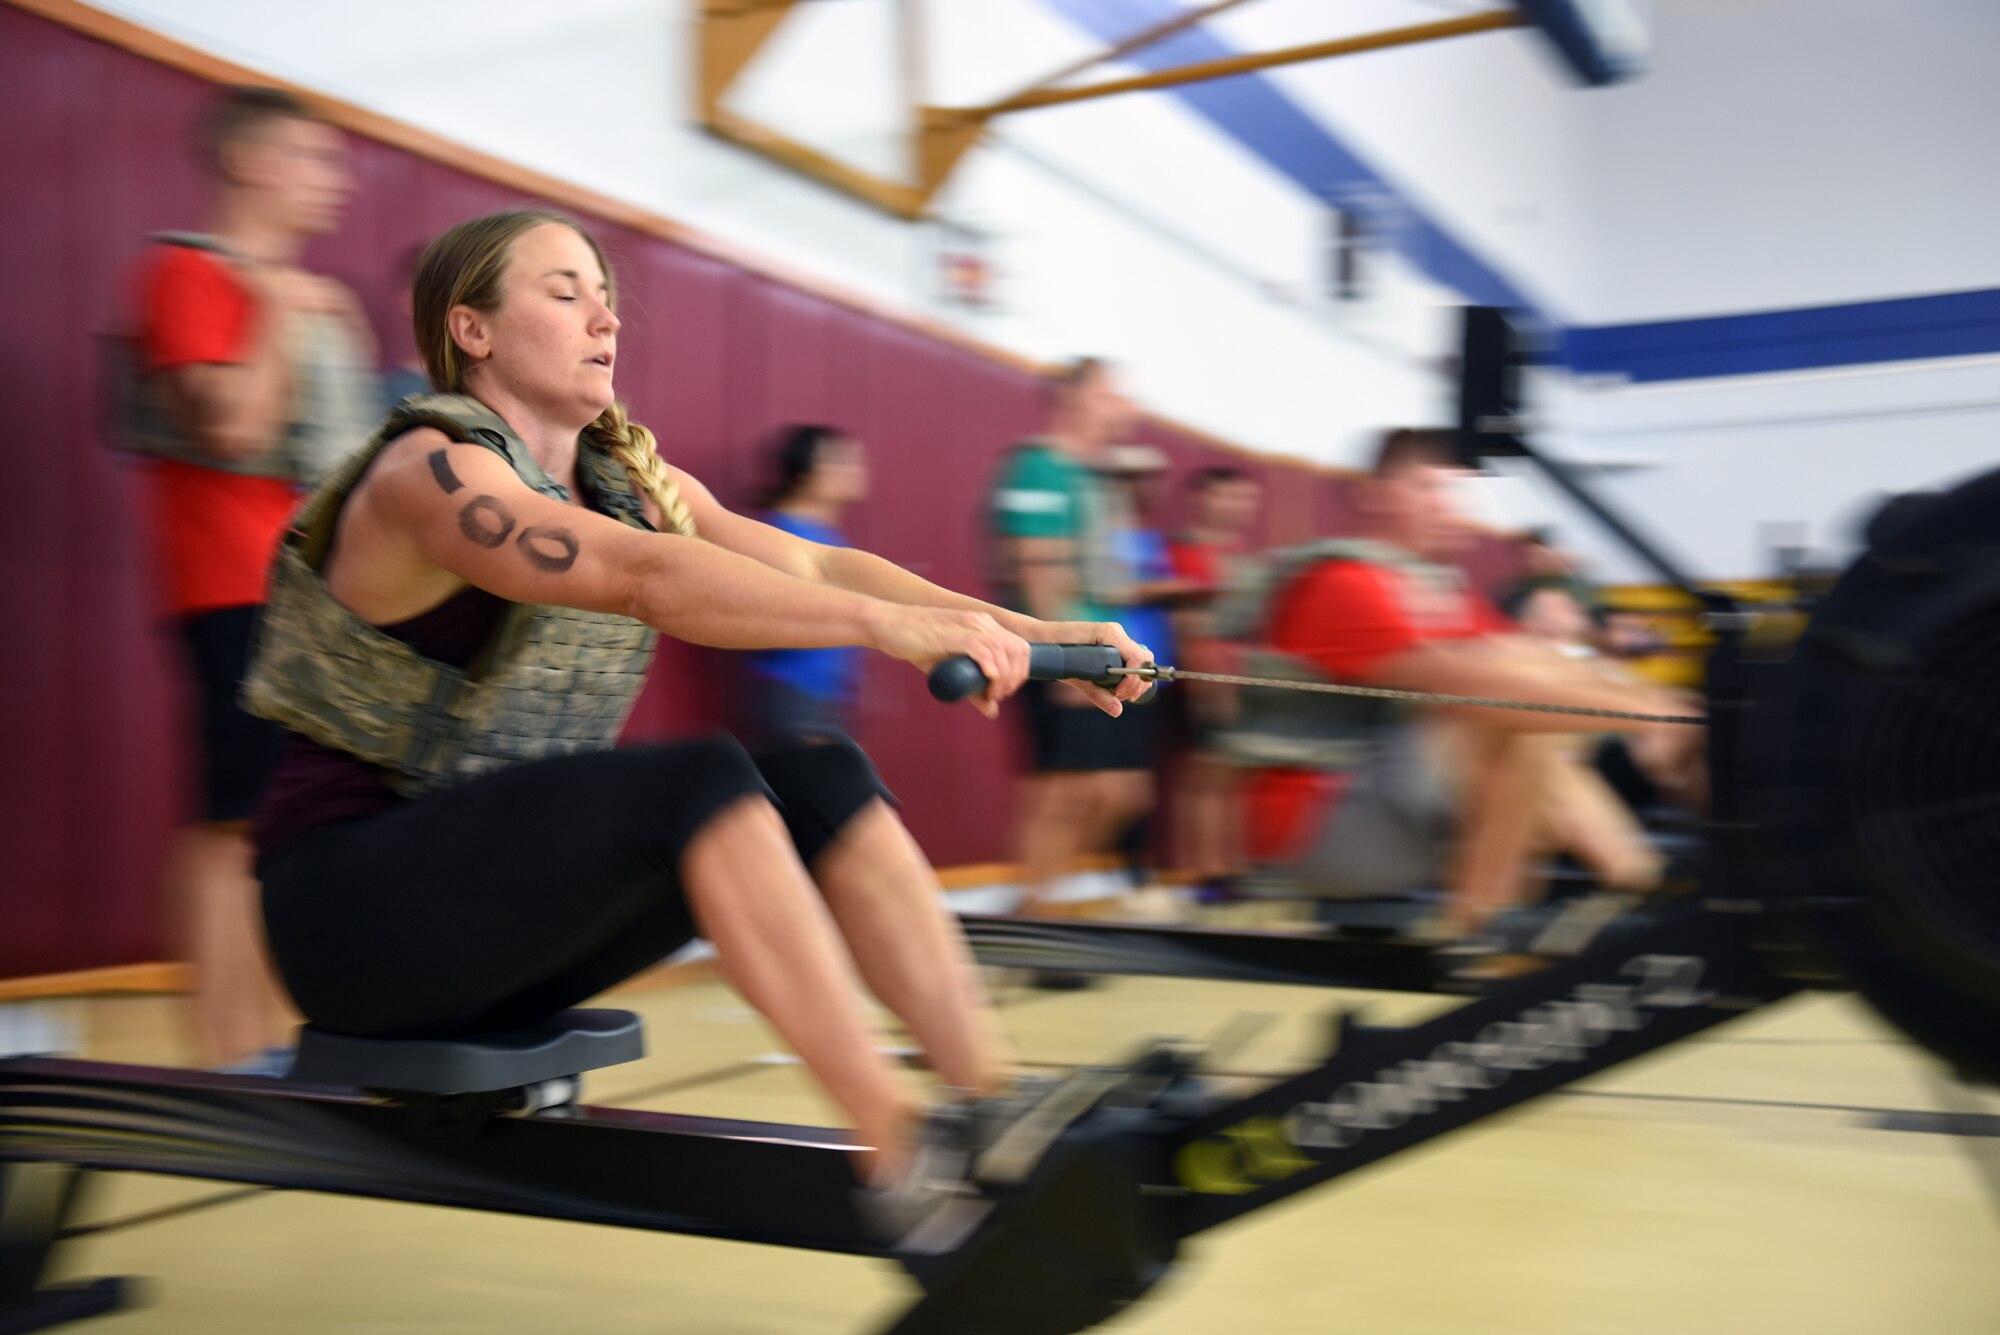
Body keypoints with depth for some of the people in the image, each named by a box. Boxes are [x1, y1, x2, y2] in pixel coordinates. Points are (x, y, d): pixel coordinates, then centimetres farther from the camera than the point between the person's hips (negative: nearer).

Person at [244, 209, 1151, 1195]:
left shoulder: (629, 477, 8)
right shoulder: (428, 472, -15)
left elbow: (815, 567, -5)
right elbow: (642, 579, -34)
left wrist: (1023, 631, -17)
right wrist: (882, 623, -43)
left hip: (508, 901, 7)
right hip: (357, 904, -7)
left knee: (823, 781, -12)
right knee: (700, 781, -30)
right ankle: (903, 1151, -31)